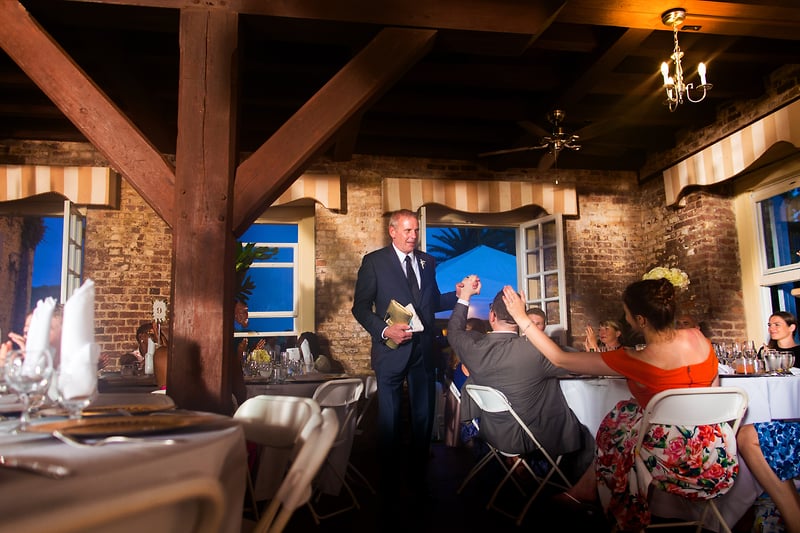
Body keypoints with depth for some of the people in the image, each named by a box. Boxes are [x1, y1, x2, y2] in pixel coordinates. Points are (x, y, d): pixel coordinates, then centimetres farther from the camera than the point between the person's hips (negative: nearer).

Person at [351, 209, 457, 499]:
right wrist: (384, 330, -20)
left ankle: (418, 477, 31)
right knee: (390, 420, 6)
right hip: (392, 350, -4)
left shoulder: (427, 262, 10)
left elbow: (433, 303, 13)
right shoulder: (374, 261, -4)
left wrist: (458, 295, -3)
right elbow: (361, 306, -6)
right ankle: (389, 483, 23)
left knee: (423, 416, 13)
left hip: (423, 350, 4)